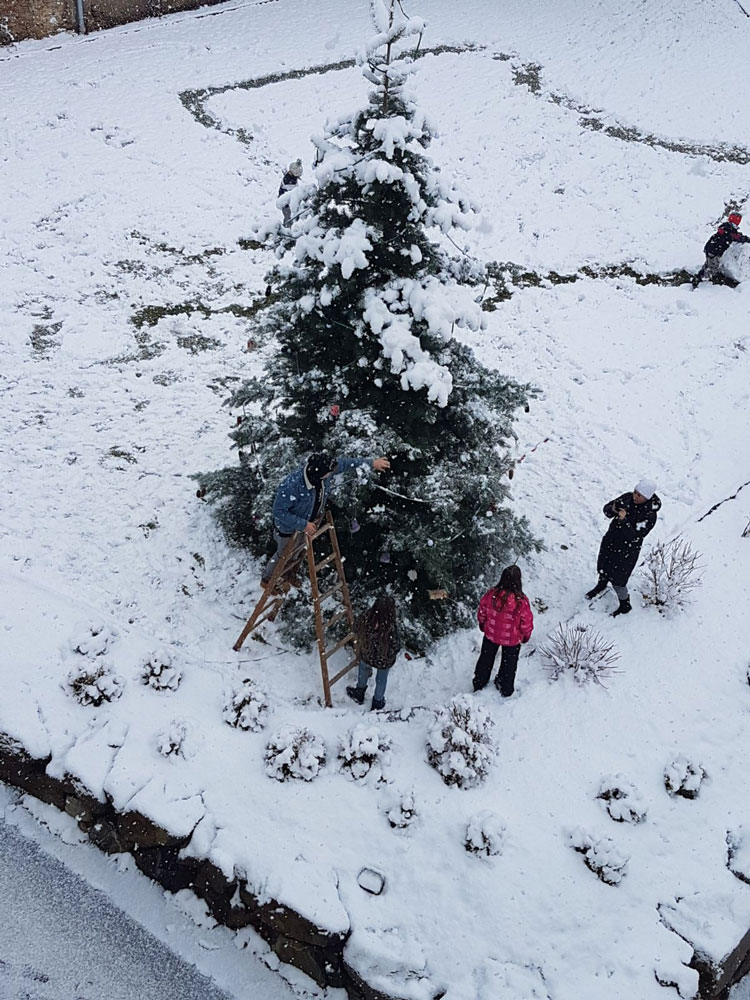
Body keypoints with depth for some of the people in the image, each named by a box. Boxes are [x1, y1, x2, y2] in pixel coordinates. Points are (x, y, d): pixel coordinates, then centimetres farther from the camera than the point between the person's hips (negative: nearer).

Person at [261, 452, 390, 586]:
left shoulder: (323, 469, -25)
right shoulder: (291, 485, -44)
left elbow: (345, 463, -7)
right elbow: (279, 511, -34)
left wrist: (372, 462, 0)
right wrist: (303, 525, -33)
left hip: (309, 522, 6)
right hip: (289, 528, -6)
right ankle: (267, 579, 48)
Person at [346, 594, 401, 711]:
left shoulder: (364, 619, -32)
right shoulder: (391, 628, -41)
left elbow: (356, 631, -10)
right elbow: (396, 647, -25)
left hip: (365, 654, 2)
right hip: (385, 660, -2)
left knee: (363, 672, 35)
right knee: (381, 679, 29)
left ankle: (359, 694, 61)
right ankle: (377, 703, 54)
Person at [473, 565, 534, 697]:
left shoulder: (491, 595, -25)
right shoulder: (521, 601, -32)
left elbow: (481, 613, -7)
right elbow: (526, 622, -17)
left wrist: (482, 625, 15)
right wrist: (526, 635, 5)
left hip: (491, 634, 2)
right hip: (512, 639, -2)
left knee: (486, 659, 27)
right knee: (509, 664, 24)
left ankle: (478, 684, 46)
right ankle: (505, 690, 43)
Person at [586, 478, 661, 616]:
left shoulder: (650, 515, -28)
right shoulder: (628, 497, -13)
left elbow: (635, 536, -32)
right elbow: (606, 508, -7)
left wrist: (624, 520, -44)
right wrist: (612, 510, -30)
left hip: (626, 550, -6)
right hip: (610, 541, 6)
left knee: (617, 580, 6)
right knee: (602, 567, 27)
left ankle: (625, 605, 34)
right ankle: (601, 585, 61)